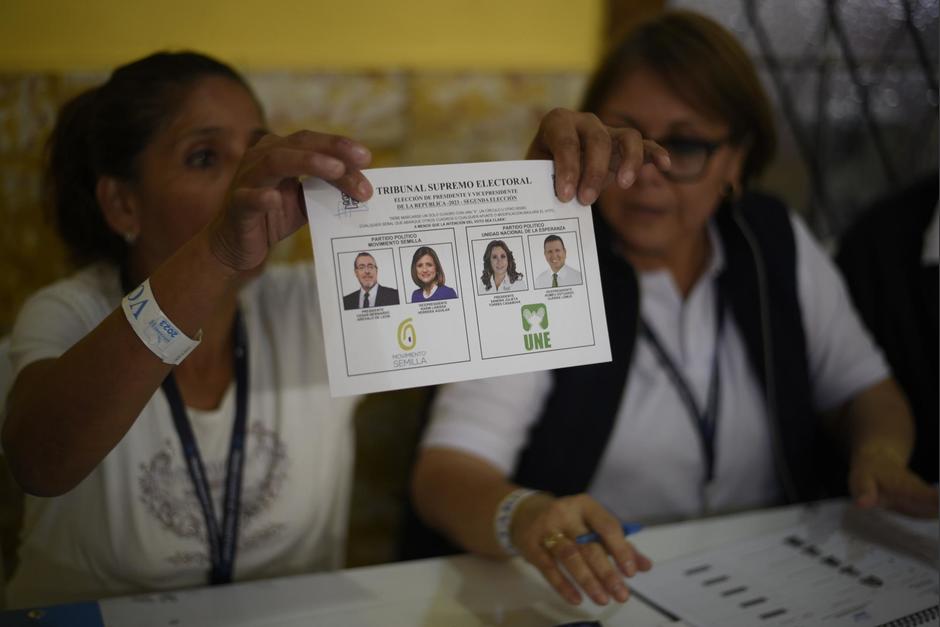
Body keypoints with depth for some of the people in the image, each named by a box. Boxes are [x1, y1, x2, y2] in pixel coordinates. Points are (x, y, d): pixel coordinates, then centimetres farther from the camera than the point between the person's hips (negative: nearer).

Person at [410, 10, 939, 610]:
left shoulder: (778, 244, 4)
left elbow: (863, 387, 14)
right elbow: (444, 471, -18)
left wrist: (880, 453, -9)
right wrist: (522, 516, -41)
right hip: (597, 596, -2)